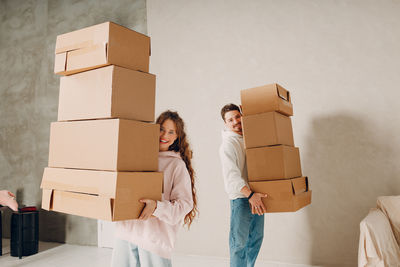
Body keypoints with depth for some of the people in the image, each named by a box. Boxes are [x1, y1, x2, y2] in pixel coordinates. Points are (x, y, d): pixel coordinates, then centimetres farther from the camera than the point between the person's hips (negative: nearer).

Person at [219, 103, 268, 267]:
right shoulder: (227, 144, -12)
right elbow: (231, 175, -23)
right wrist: (250, 194, -32)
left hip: (256, 195, 8)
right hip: (240, 198, -8)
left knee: (256, 238, 18)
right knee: (239, 242, -1)